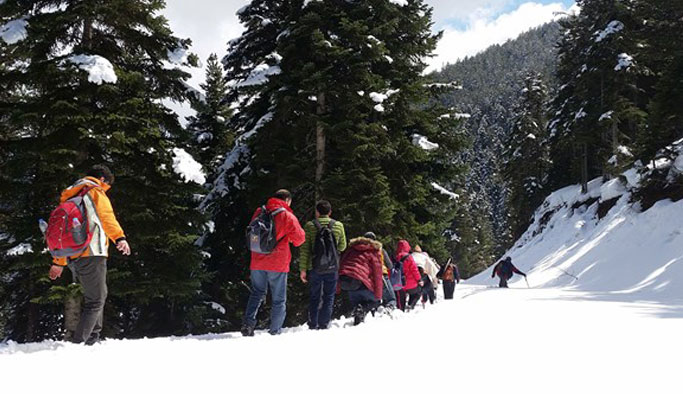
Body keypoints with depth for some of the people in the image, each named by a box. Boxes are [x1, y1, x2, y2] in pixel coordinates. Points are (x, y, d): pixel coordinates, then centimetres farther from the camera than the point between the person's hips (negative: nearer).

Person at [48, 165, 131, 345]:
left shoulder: (70, 197, 27)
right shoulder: (96, 192, 1)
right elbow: (106, 216, -19)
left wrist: (59, 262, 33)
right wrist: (119, 238, -34)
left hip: (73, 257, 8)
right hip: (91, 254, -8)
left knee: (94, 296, 18)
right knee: (96, 300, -4)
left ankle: (93, 339, 16)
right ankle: (79, 343, -10)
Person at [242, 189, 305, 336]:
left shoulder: (259, 212, 7)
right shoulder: (288, 216, -7)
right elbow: (299, 239, -2)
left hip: (257, 262, 4)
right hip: (278, 264, -4)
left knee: (256, 294, 18)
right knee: (279, 299, 8)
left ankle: (248, 323, 1)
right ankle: (275, 332, 8)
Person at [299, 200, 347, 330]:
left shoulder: (309, 226, -2)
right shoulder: (338, 225, 1)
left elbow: (305, 249, -4)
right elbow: (342, 246, 10)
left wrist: (303, 269, -1)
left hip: (315, 267, 0)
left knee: (314, 297, 12)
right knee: (329, 297, 8)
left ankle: (313, 325, 12)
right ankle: (323, 325, 3)